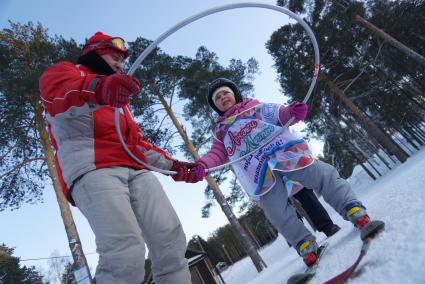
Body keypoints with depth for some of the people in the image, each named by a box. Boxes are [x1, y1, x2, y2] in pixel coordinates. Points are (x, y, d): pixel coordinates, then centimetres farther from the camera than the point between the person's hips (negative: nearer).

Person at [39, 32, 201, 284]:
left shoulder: (119, 98, 37)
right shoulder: (64, 71, 19)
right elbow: (56, 91, -9)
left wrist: (171, 164, 21)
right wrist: (98, 87, -33)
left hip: (135, 169, 6)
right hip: (92, 167, -6)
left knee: (172, 242, -9)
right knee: (127, 254, -24)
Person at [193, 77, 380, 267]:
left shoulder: (255, 106, 22)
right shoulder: (220, 131, 26)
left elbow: (278, 114, 11)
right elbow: (217, 154, 14)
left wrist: (291, 111, -14)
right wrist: (201, 165, -8)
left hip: (284, 150, 0)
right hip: (258, 172, 1)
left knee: (321, 175, -10)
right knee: (278, 213, -7)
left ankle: (354, 211, 1)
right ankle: (306, 246, 5)